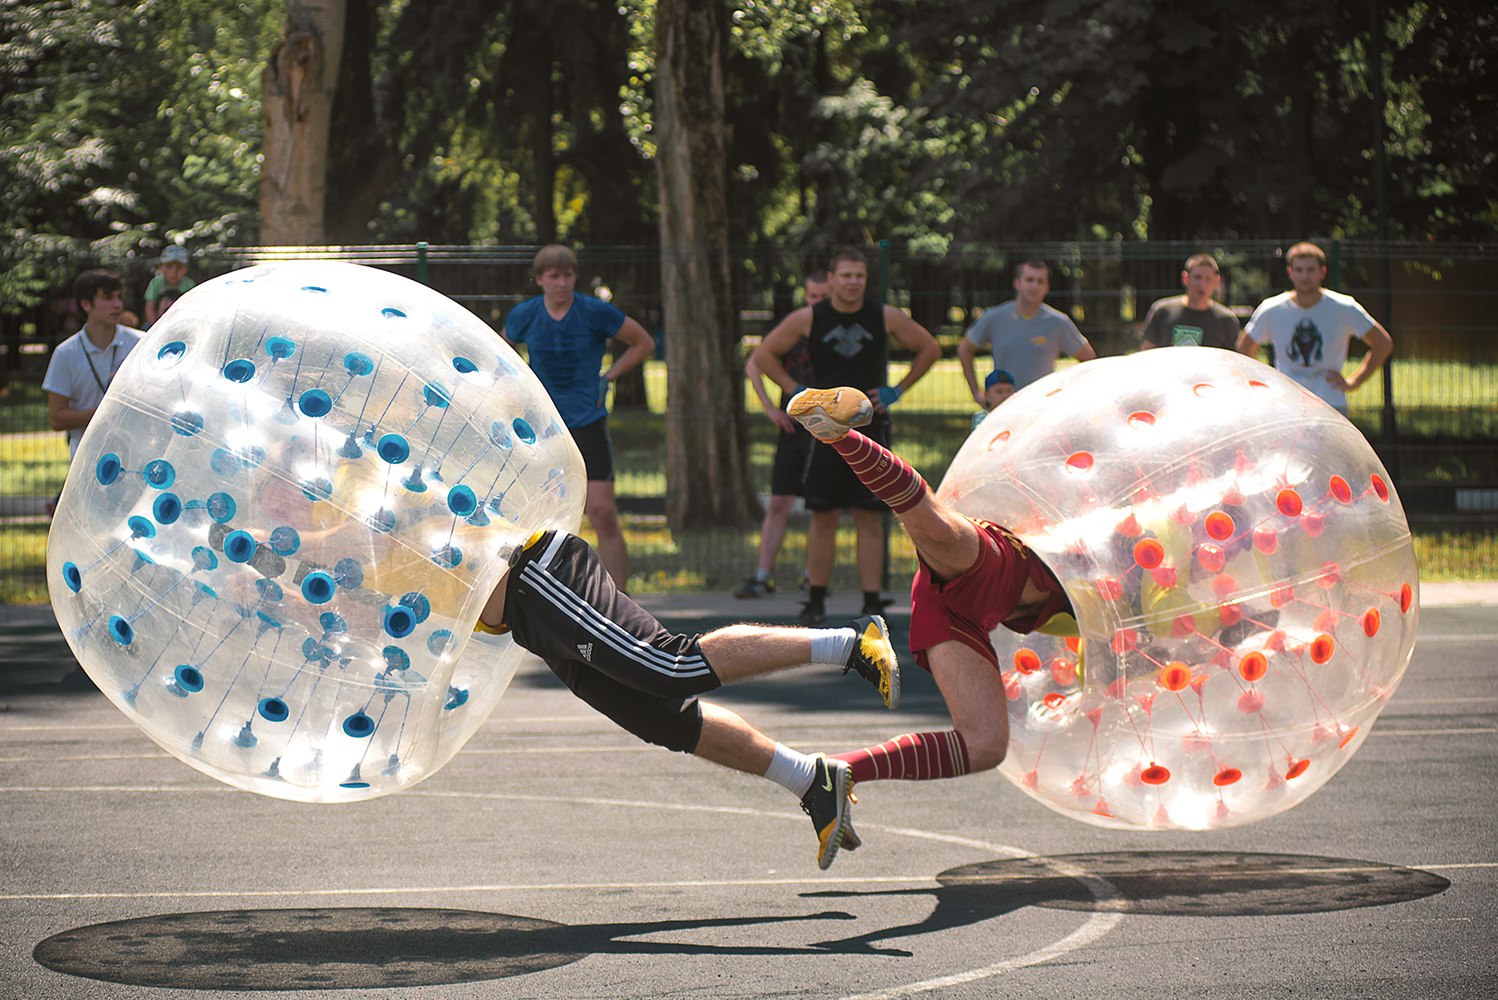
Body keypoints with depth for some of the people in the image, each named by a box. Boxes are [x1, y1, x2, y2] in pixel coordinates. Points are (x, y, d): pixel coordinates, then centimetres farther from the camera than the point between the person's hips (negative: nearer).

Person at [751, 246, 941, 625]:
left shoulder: (886, 318, -1)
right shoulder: (808, 319, -2)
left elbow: (930, 349, 11)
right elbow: (764, 354, 8)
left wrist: (897, 390, 4)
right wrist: (797, 391, 1)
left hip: (871, 426, 0)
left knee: (869, 517, -1)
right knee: (823, 516, 2)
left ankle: (872, 602, 1)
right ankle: (816, 600, 10)